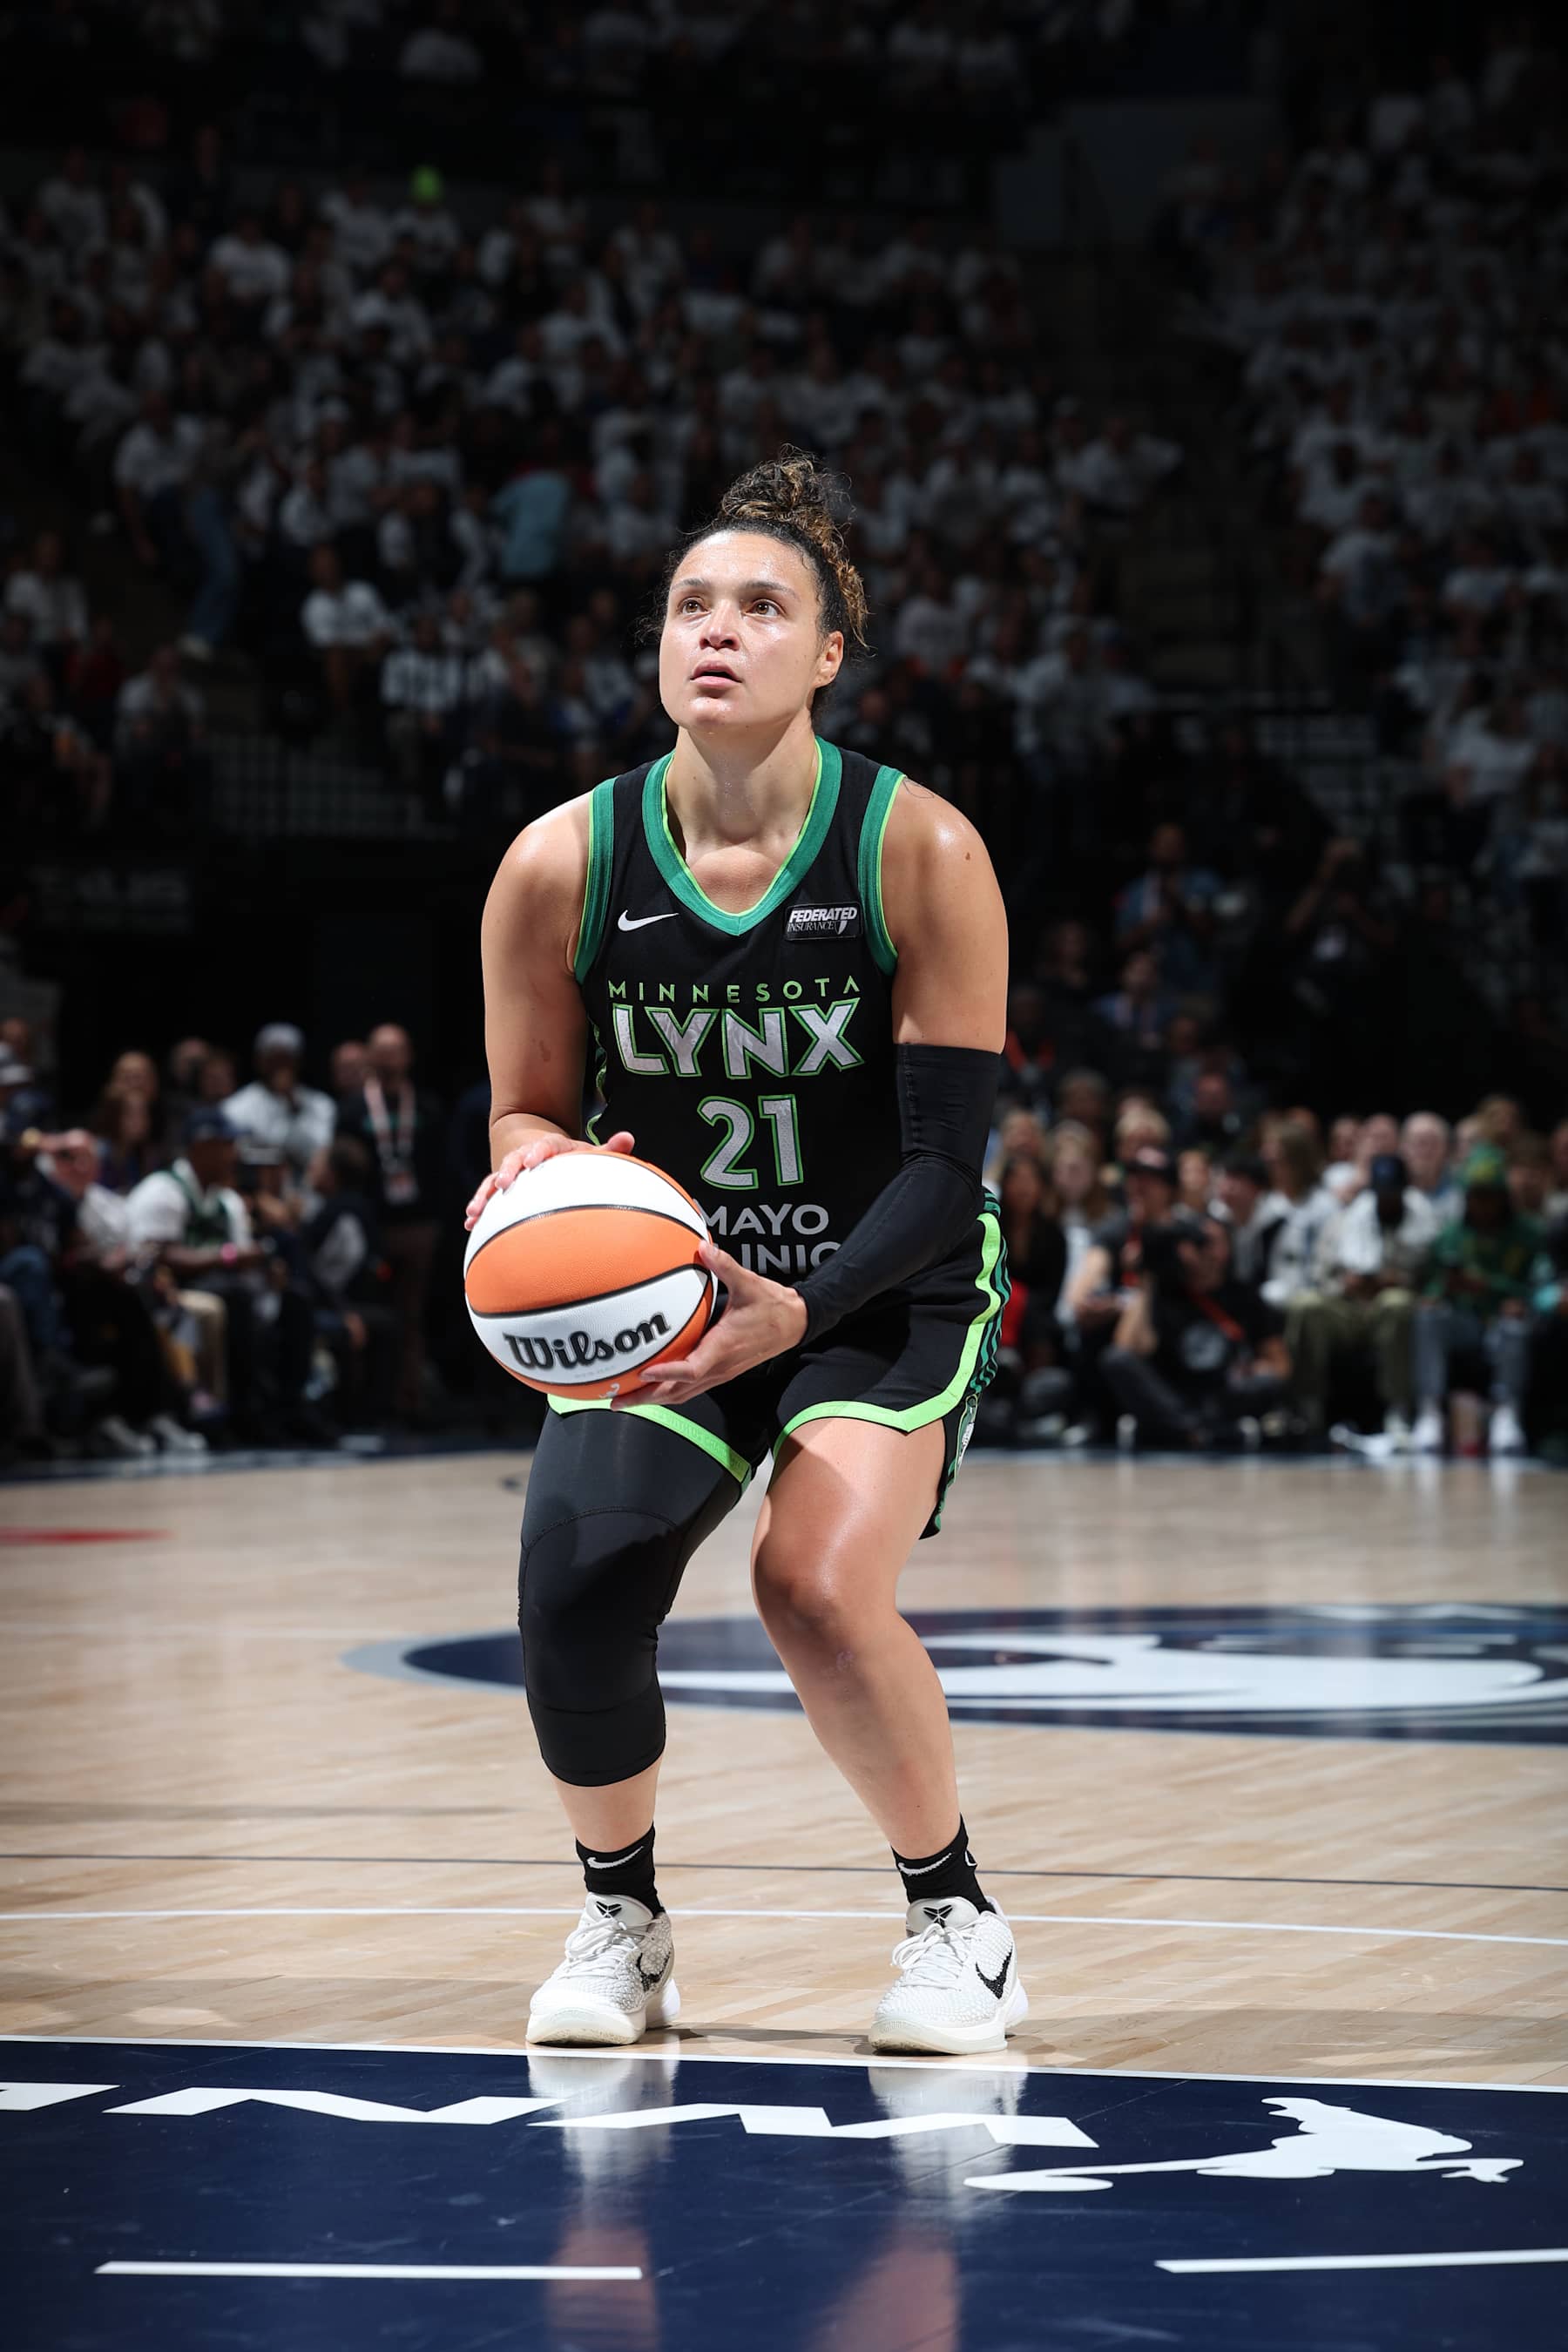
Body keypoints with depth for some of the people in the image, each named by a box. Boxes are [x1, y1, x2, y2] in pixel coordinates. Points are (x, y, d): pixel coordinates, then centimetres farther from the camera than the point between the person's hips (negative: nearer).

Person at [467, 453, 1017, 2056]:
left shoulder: (920, 854, -17)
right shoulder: (562, 865, -11)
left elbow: (948, 1162, -17)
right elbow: (524, 1112, 1)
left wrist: (798, 1309, -31)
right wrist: (537, 1159, -24)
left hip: (886, 1289, -2)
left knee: (817, 1587, -26)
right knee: (569, 1599, -21)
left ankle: (956, 1921, 0)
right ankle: (621, 1917, 9)